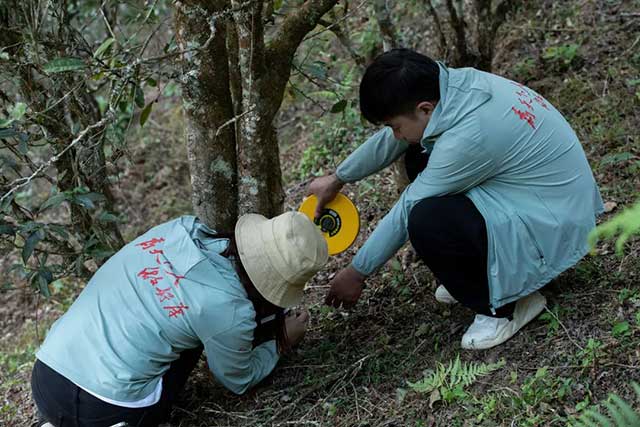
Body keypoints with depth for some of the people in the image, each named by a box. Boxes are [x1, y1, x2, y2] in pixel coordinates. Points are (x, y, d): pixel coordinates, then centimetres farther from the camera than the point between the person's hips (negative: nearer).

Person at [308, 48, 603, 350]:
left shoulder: (469, 137, -31)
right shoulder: (453, 83, -7)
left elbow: (409, 212, -20)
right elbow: (390, 140, 10)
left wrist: (357, 273, -8)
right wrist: (337, 179, 19)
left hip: (553, 227, -9)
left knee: (427, 222, -27)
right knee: (420, 155, 9)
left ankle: (506, 307, -5)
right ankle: (477, 270, 14)